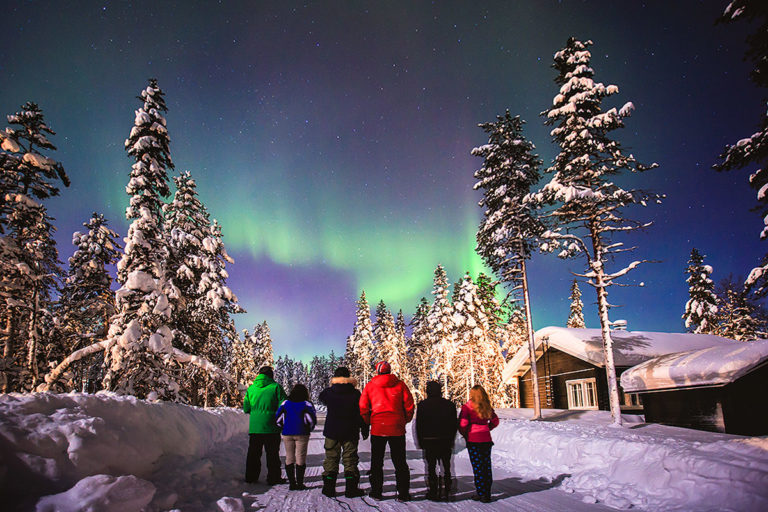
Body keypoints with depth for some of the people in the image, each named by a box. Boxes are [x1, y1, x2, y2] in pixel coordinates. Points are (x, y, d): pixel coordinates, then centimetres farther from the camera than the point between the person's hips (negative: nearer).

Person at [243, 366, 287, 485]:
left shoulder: (251, 388, 5)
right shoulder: (275, 387, -6)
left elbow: (246, 408, 8)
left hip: (254, 427, 3)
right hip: (271, 426, -3)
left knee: (253, 452, 14)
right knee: (272, 453, 5)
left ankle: (251, 477, 19)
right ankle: (273, 478, 9)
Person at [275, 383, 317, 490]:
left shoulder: (285, 403, 5)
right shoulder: (307, 404, -2)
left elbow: (277, 419, 4)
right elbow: (312, 420, -9)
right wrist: (308, 429, 9)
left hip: (287, 434, 2)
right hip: (302, 434, -2)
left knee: (289, 458, 9)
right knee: (301, 458, 4)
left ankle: (292, 483, 8)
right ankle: (300, 483, 4)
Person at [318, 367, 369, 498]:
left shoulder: (328, 392, -5)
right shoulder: (355, 394, -8)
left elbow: (321, 397, 20)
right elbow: (362, 412, -4)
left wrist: (332, 387, 27)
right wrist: (364, 429, 6)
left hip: (331, 432, 1)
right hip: (350, 432, -1)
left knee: (331, 459, 10)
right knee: (350, 460, 6)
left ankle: (329, 488, 11)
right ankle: (351, 488, 5)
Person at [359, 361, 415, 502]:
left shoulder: (370, 386, 3)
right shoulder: (400, 384, 1)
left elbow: (363, 408, 2)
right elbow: (409, 404, 0)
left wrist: (368, 422, 14)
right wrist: (405, 421, 13)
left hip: (377, 428, 0)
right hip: (397, 429, 0)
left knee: (377, 461, 12)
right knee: (400, 462, 8)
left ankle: (376, 491, 14)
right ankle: (403, 493, 7)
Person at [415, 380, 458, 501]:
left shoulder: (422, 405, -4)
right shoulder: (449, 404, 1)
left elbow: (418, 425, -1)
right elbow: (454, 424, 7)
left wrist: (420, 441, 8)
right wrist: (451, 440, 15)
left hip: (429, 441, -2)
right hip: (446, 441, 2)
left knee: (431, 466, 6)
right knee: (446, 467, 9)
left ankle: (433, 492, 5)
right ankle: (445, 492, 7)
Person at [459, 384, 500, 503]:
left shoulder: (467, 407, -10)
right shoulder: (487, 407, 5)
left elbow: (462, 424, -14)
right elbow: (495, 421, 15)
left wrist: (465, 435, 2)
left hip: (473, 441, -5)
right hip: (487, 439, 5)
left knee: (477, 467, 1)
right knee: (487, 466, 11)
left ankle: (481, 494, 3)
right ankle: (487, 493, 18)